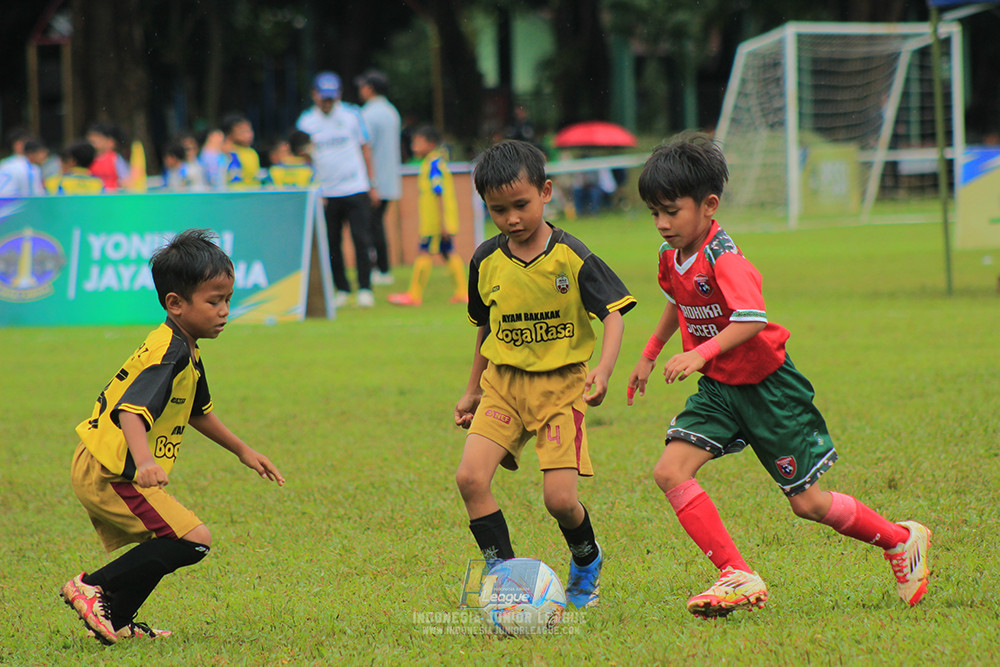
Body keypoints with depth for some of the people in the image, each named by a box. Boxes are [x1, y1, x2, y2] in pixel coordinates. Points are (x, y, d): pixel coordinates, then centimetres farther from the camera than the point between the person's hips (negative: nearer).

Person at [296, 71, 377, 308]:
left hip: (356, 190, -1)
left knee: (361, 239, -7)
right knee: (331, 243, 2)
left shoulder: (351, 116, 5)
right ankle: (342, 290, 13)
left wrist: (372, 185, 8)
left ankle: (365, 289, -3)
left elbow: (365, 150, 11)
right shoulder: (306, 121, 4)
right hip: (326, 194, 1)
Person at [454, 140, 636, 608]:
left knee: (559, 498, -11)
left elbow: (613, 311, -9)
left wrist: (604, 368, -25)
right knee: (470, 477, -18)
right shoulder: (487, 262, 4)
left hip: (561, 385, -4)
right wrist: (473, 391, 24)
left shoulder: (571, 257, -9)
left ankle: (587, 561, 22)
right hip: (503, 384, 4)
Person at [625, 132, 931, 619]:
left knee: (807, 503, 0)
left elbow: (750, 320, -37)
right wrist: (650, 354, 28)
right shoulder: (671, 257, 1)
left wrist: (702, 354, -47)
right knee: (670, 471, -13)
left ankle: (902, 540, 25)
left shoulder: (725, 259, -24)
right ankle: (739, 578, -13)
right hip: (718, 390, 7)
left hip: (766, 387, -7)